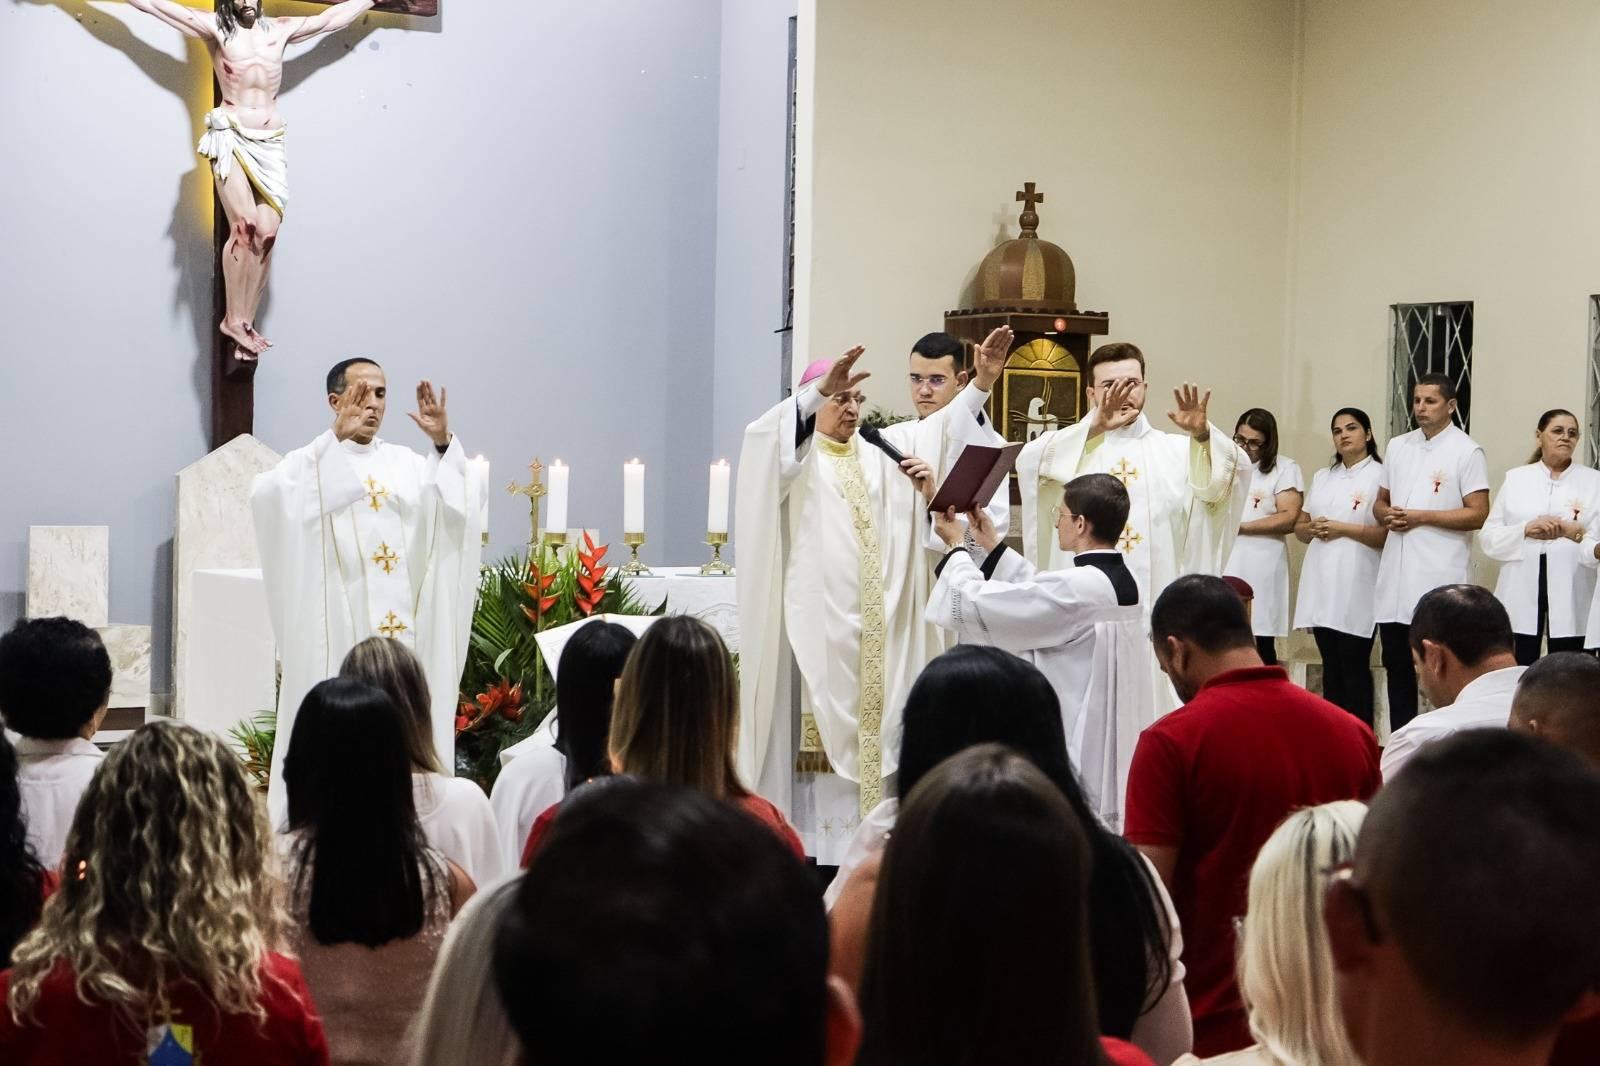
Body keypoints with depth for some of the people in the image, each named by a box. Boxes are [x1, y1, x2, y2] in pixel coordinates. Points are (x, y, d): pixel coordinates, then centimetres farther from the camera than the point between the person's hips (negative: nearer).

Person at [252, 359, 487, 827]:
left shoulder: (406, 464, 15)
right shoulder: (311, 462, 3)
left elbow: (461, 503, 0)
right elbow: (268, 494, -19)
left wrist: (444, 443, -16)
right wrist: (339, 437, -23)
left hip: (403, 630, 4)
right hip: (335, 630, -4)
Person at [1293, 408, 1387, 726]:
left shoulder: (1380, 476, -3)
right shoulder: (1321, 477, 18)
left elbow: (1387, 534, -10)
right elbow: (1299, 527, 19)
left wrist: (1342, 528, -14)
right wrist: (1312, 528, -3)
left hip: (1355, 584, -6)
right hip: (1321, 581, 6)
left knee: (1354, 667, -5)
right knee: (1330, 666, 8)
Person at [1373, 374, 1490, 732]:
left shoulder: (1467, 451, -4)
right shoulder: (1398, 446, 14)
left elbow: (1477, 514, -10)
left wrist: (1420, 517, -15)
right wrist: (1387, 515, -3)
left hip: (1439, 577, -6)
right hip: (1395, 575, 6)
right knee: (1396, 665, 11)